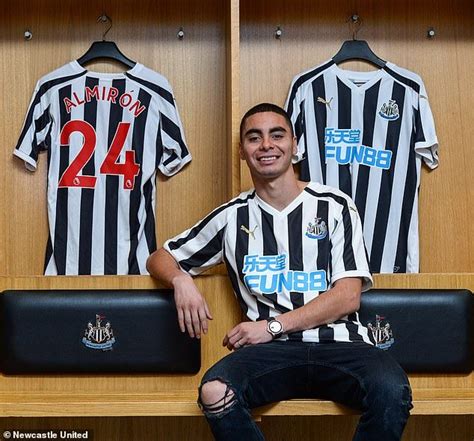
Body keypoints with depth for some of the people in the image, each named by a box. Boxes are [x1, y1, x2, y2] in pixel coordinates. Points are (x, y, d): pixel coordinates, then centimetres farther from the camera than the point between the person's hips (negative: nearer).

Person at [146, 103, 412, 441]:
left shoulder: (335, 207, 10)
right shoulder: (233, 217, 15)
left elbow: (348, 297, 2)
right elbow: (160, 259, 23)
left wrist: (273, 326, -7)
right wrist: (181, 279, -2)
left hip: (338, 342, 0)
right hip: (272, 350, 1)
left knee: (392, 392, -33)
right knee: (215, 392, -32)